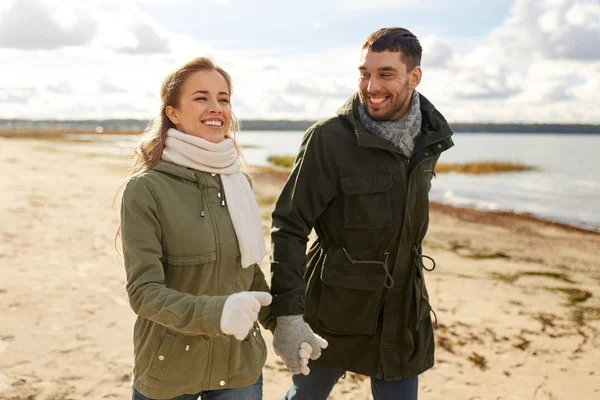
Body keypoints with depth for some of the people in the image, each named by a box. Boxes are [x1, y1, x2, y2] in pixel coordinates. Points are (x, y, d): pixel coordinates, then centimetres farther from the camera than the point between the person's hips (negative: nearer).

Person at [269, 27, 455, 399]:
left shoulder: (431, 138, 0)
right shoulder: (328, 138, -17)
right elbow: (290, 226, -17)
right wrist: (288, 312, -21)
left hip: (403, 314, 4)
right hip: (334, 310, -3)